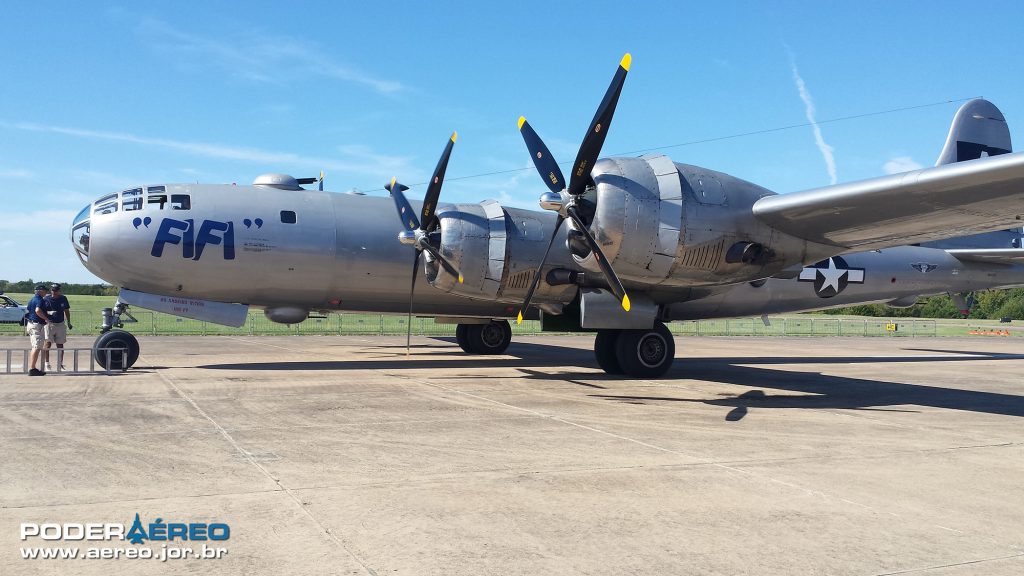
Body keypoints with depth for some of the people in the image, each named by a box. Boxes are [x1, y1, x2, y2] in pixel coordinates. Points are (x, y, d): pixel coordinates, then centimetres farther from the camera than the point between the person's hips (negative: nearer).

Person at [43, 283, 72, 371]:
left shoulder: (63, 299, 6)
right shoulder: (46, 299, -6)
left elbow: (66, 311, 15)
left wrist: (68, 322, 12)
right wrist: (49, 313, -27)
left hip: (61, 324, 4)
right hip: (49, 324, -4)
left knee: (60, 345, 10)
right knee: (47, 344, -11)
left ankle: (60, 364, 19)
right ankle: (46, 363, -3)